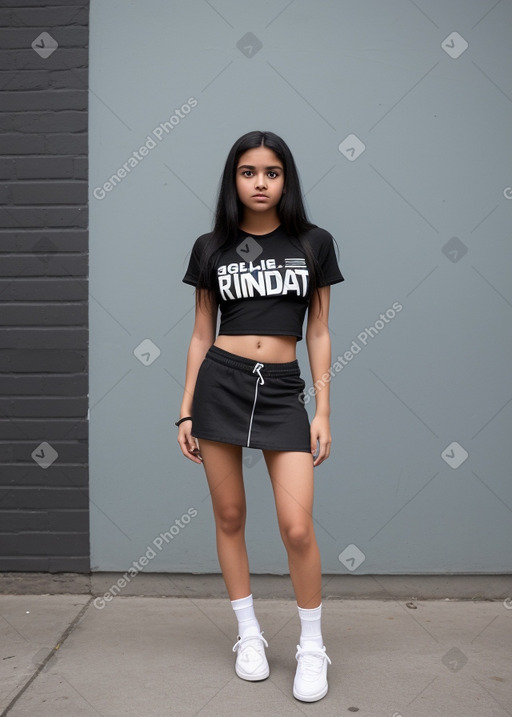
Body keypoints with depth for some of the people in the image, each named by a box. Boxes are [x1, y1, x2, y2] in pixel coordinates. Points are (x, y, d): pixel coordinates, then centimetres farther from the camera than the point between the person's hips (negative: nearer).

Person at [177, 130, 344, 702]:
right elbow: (201, 334, 9)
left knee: (297, 527, -8)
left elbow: (318, 333, 6)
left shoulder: (313, 244, 5)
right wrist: (186, 410, 6)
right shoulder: (211, 248, 6)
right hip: (220, 383, 1)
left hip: (283, 390, -1)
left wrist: (323, 412, 1)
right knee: (229, 517, 7)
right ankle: (249, 635, 25)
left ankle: (312, 647, 13)